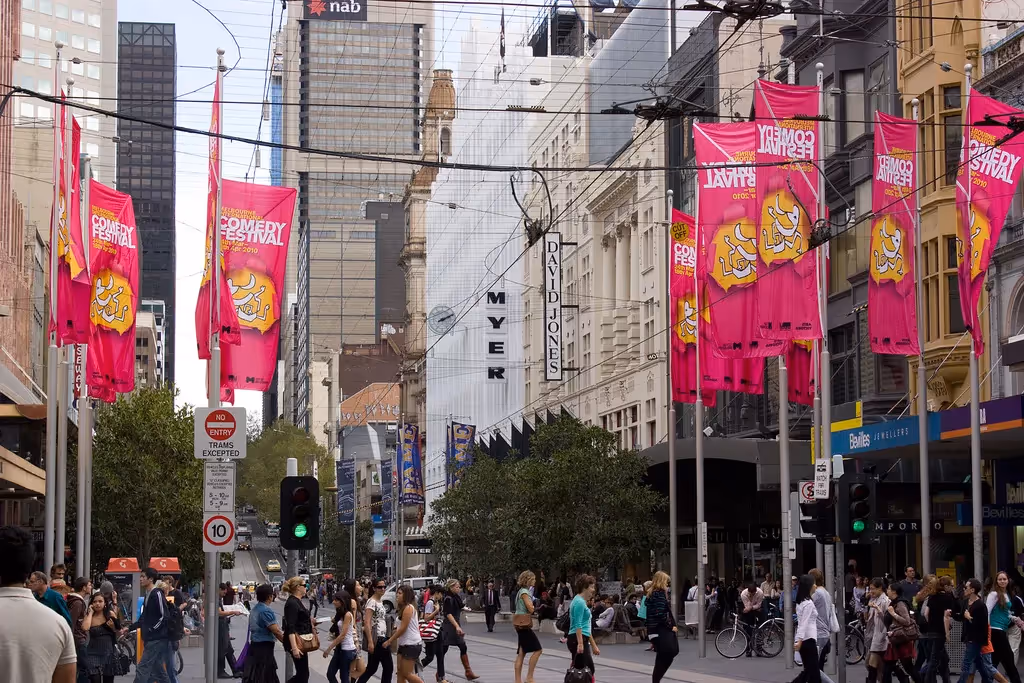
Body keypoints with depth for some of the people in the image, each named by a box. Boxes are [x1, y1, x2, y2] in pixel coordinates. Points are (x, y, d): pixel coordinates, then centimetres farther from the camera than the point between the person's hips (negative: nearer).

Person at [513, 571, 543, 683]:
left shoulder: (523, 591, 17)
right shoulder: (524, 592, -12)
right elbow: (530, 609, -17)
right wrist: (531, 600, 0)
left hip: (522, 625, 10)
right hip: (524, 624, -10)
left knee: (522, 653, 8)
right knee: (538, 649, -9)